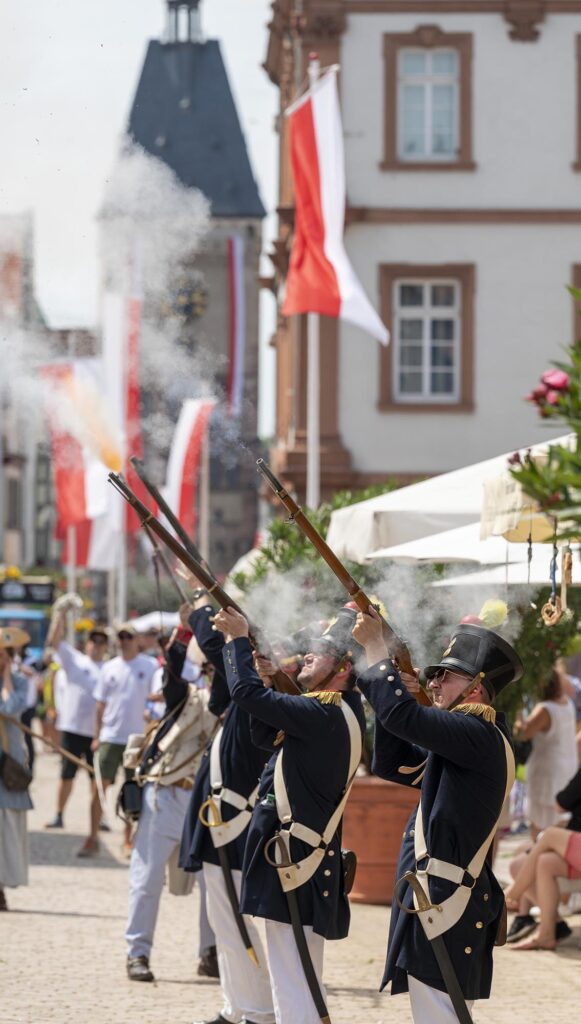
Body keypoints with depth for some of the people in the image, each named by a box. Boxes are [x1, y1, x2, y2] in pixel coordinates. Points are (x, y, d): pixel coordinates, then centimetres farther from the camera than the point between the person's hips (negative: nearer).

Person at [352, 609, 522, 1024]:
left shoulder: (479, 737, -15)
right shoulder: (467, 741, 16)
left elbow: (403, 717, -26)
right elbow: (393, 765, 20)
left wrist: (376, 646, -14)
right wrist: (399, 694, 7)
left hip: (445, 911, -10)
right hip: (438, 904, 10)